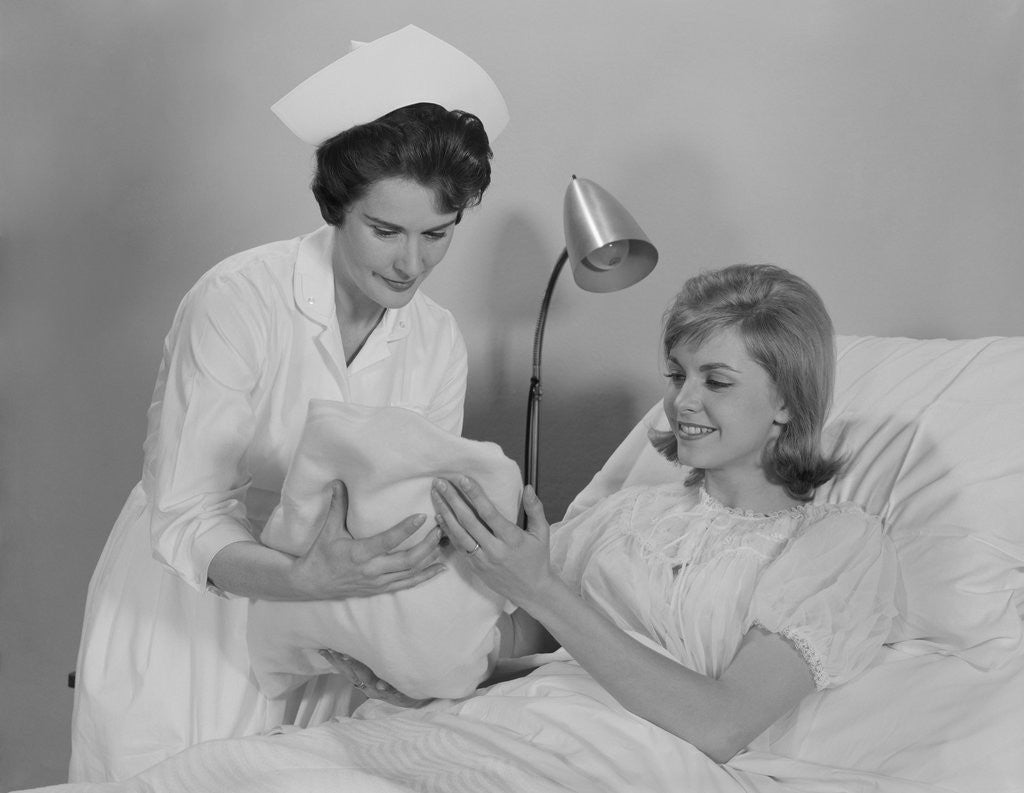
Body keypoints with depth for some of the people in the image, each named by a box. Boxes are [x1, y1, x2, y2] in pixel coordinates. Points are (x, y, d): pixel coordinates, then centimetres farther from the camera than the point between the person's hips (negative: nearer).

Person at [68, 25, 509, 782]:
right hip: (183, 632, -4)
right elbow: (184, 520, -23)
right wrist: (307, 576, -39)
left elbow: (423, 520, 0)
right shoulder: (239, 302, -21)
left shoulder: (439, 343, -4)